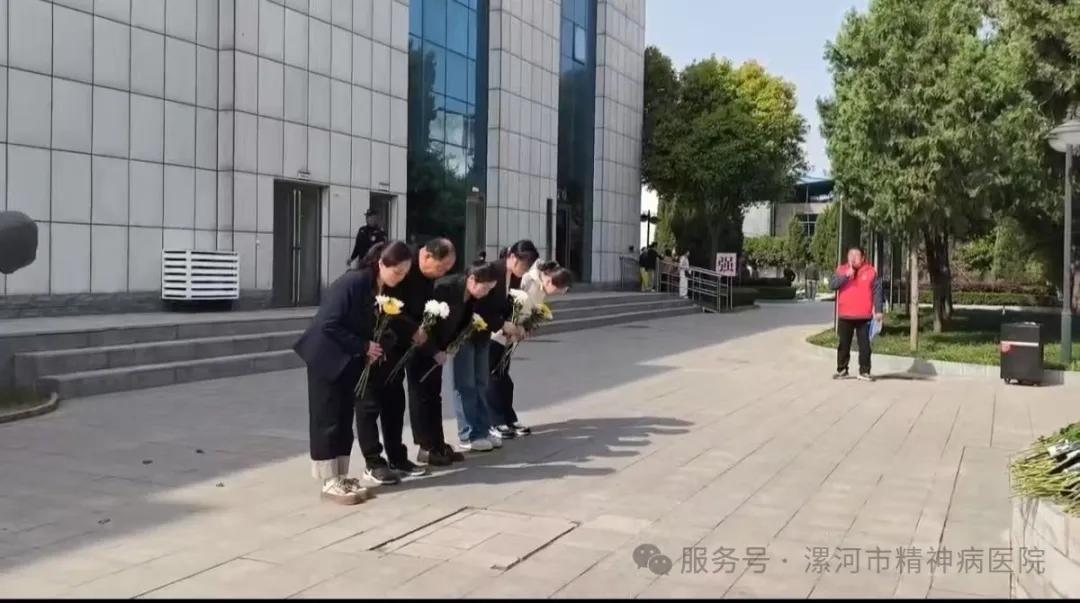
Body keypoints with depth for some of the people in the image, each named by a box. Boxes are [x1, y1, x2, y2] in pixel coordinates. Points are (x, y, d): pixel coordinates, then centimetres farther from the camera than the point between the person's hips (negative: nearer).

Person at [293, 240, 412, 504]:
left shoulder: (387, 291, -3)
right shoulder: (352, 282, -25)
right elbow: (330, 325, -25)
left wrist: (373, 350, -10)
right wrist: (364, 347, -21)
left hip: (351, 360, 7)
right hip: (327, 356, -7)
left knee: (345, 417, 8)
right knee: (328, 418, -2)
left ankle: (341, 476, 16)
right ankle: (330, 481, 3)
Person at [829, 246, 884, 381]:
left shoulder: (871, 271, 0)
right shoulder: (841, 270, 4)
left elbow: (877, 292, 1)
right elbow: (832, 285, -9)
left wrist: (878, 310, -5)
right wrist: (846, 275, -21)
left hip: (864, 316, -1)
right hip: (845, 316, 1)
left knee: (864, 345, 3)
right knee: (844, 344, 10)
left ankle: (864, 371, 10)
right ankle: (842, 369, 20)